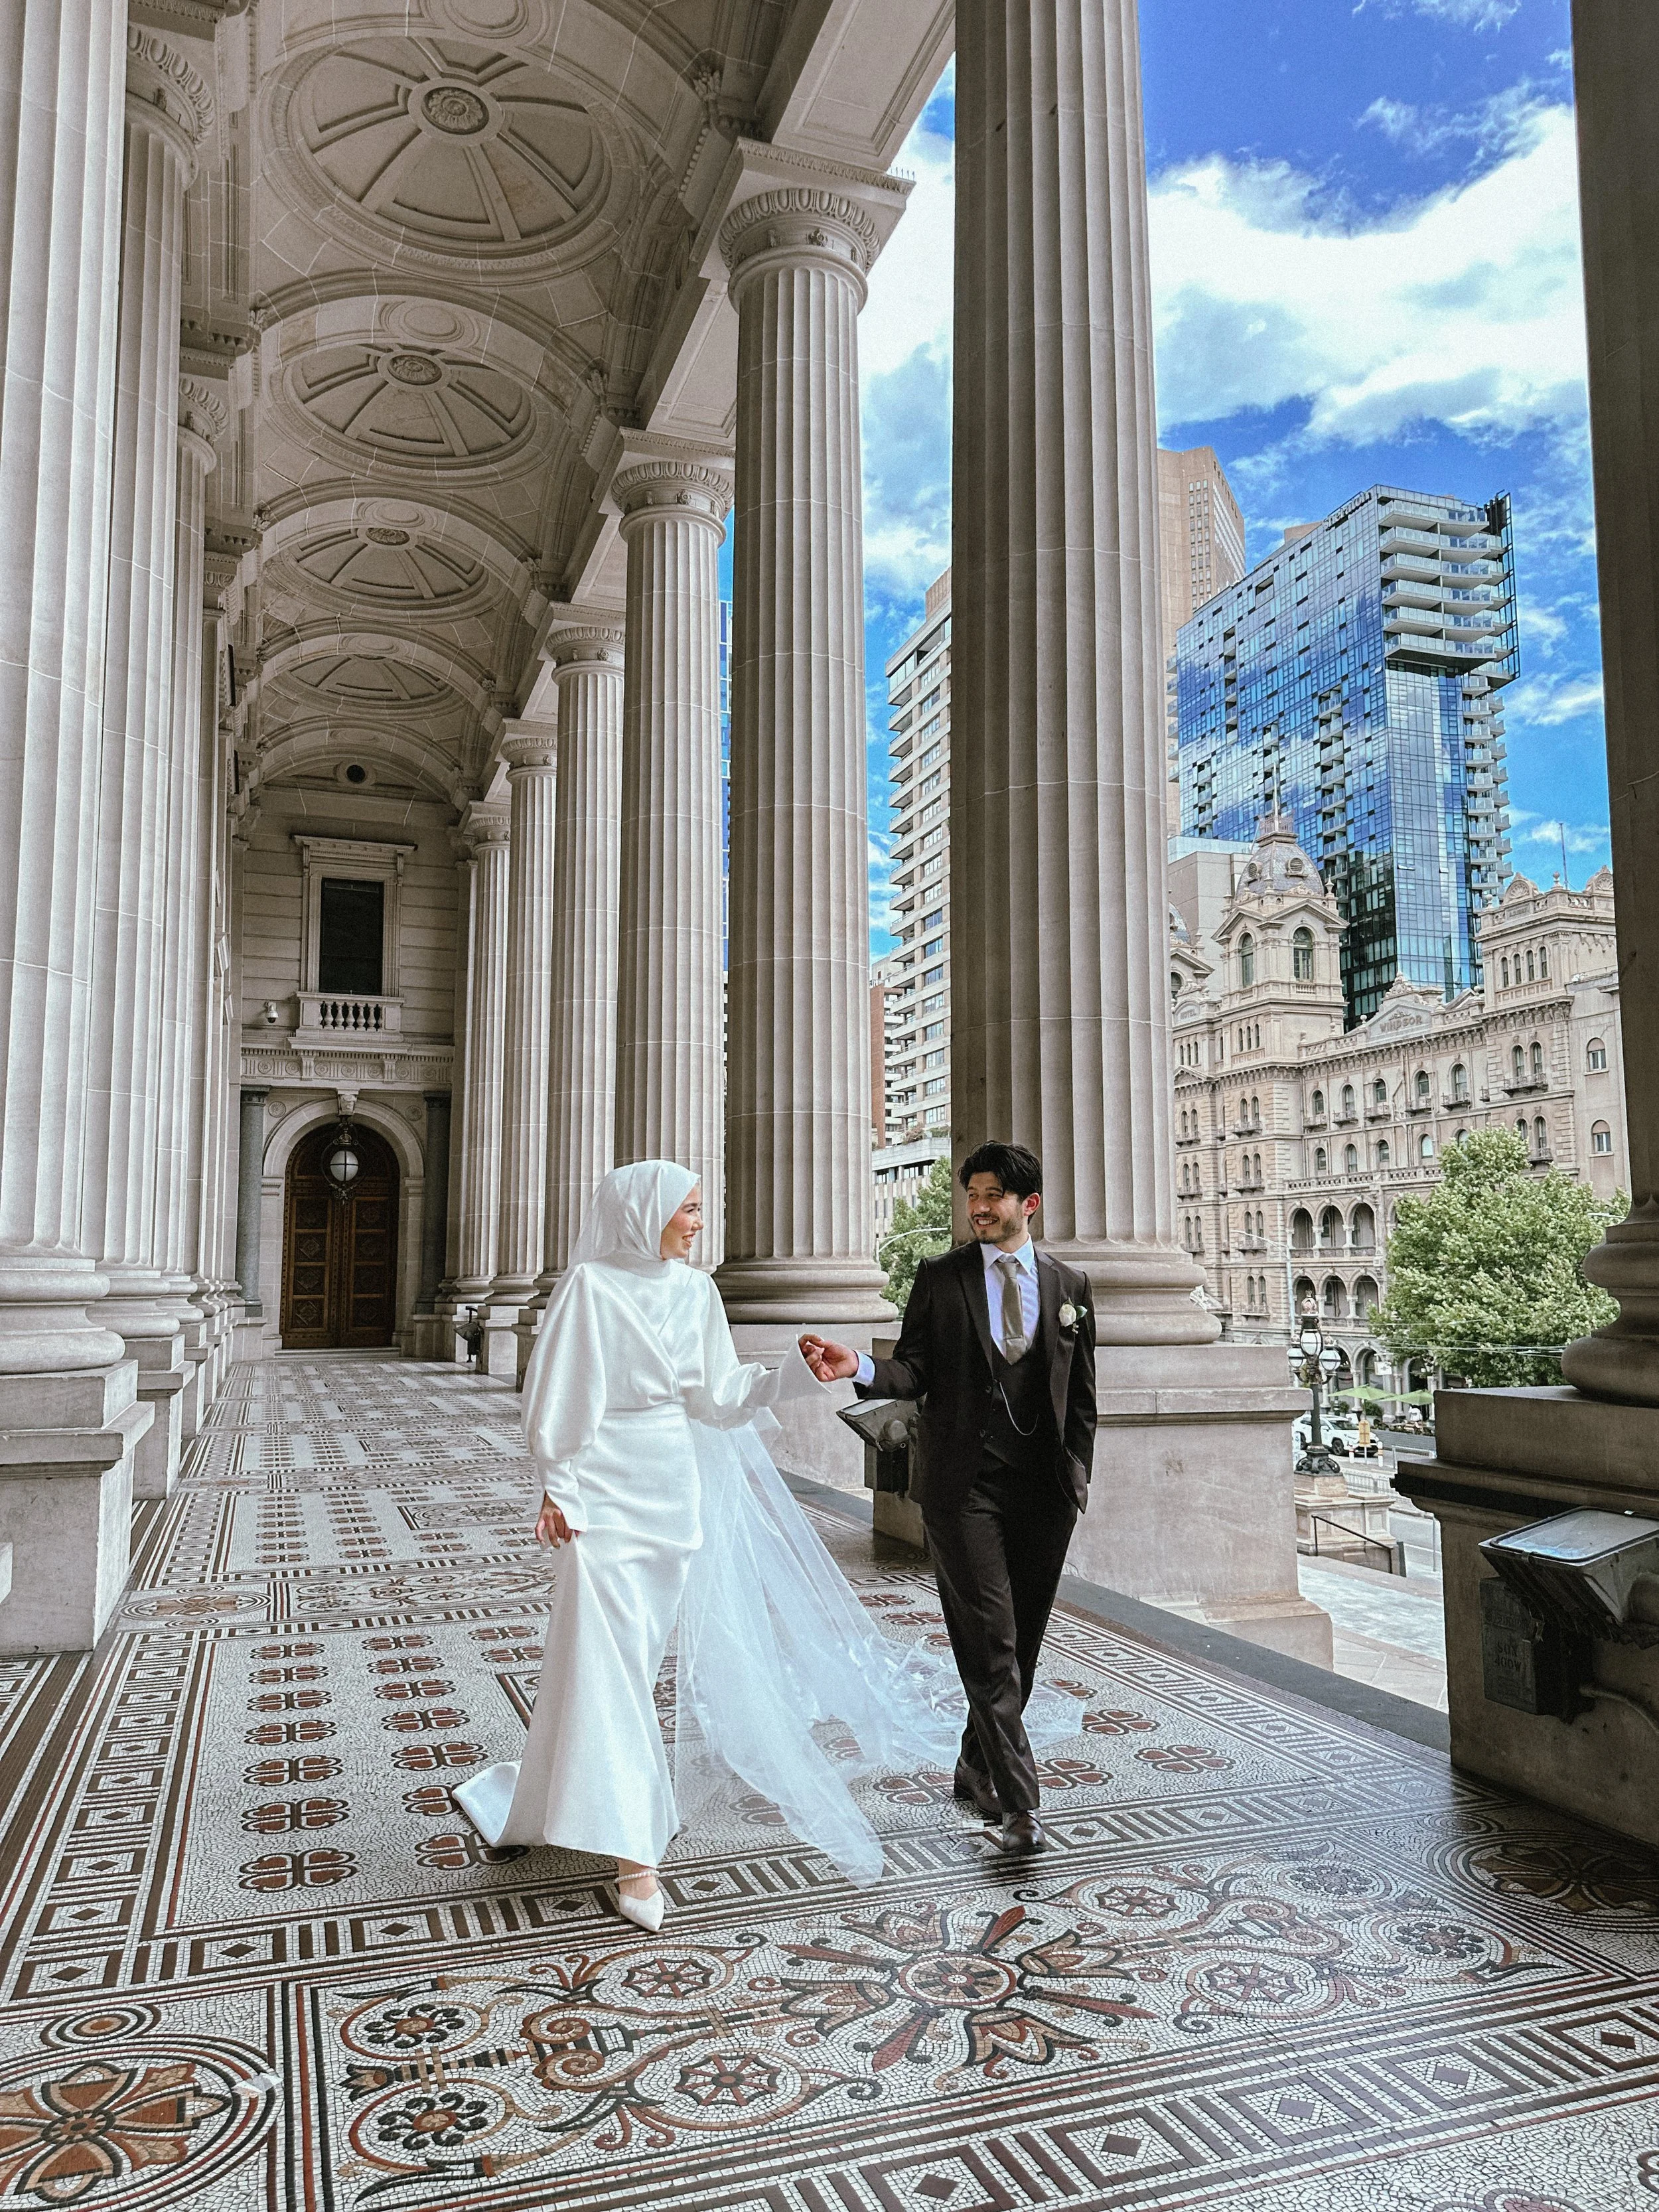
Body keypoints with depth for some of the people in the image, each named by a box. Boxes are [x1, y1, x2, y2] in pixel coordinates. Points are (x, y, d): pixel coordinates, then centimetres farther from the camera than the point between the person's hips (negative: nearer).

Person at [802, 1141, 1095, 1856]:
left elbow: (1081, 1392, 12)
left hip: (1044, 1485, 3)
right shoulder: (939, 1277, 3)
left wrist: (1077, 1473, 7)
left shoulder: (1068, 1284, 9)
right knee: (990, 1643, -8)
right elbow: (916, 1372, -2)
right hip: (963, 1482, -3)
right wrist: (858, 1366, -21)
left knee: (1022, 1642, 11)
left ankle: (977, 1768, 29)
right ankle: (1018, 1803, -5)